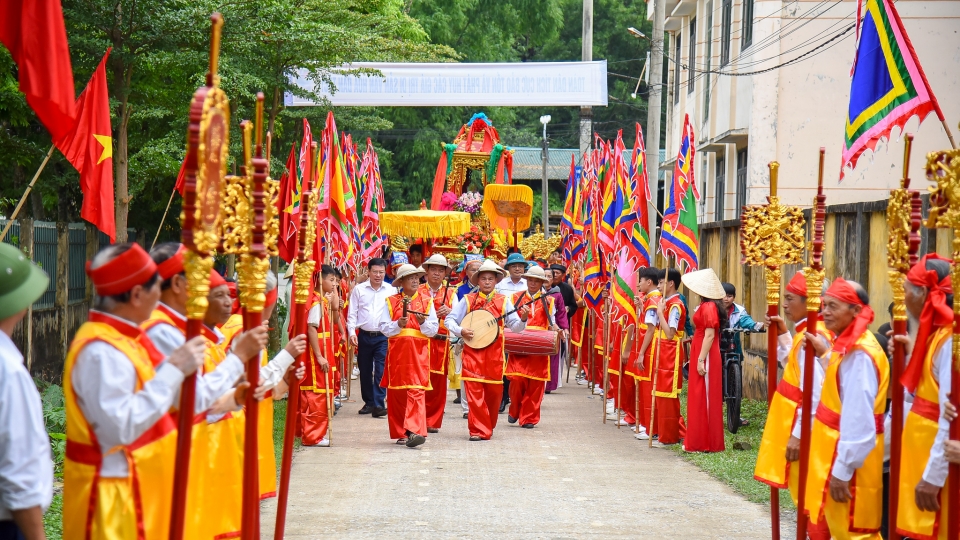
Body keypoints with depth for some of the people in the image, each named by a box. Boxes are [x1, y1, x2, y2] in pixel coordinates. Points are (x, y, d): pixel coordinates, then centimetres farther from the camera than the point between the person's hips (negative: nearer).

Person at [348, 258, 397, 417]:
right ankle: (368, 402, 23)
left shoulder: (391, 290, 3)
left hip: (383, 336, -2)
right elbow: (352, 314, 5)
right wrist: (352, 333, -6)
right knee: (365, 370, 10)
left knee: (381, 371, -10)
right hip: (364, 336, 2)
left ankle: (379, 405, -12)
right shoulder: (359, 289, 4)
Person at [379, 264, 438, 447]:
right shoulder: (391, 301, 8)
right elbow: (384, 328, 2)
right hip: (397, 351, 1)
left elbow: (434, 329, 5)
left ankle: (415, 431, -23)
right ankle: (401, 433, 13)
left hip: (418, 352, -1)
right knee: (396, 392, 4)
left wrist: (423, 323, -14)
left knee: (416, 390, -14)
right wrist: (398, 324, -15)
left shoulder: (426, 301, 9)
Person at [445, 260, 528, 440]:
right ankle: (479, 430, -4)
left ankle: (488, 426, 25)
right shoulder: (468, 300, 5)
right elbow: (449, 320, 5)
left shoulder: (503, 301, 7)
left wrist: (522, 319, -19)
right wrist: (460, 331, -12)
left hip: (494, 354, 1)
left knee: (494, 392, 6)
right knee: (474, 391, -8)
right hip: (473, 351, -1)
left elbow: (515, 327, 1)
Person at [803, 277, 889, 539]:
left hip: (850, 458, -10)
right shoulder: (848, 346, 9)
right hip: (838, 451, 10)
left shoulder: (859, 353, -21)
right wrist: (827, 355, 16)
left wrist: (842, 470, -23)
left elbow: (859, 419, -24)